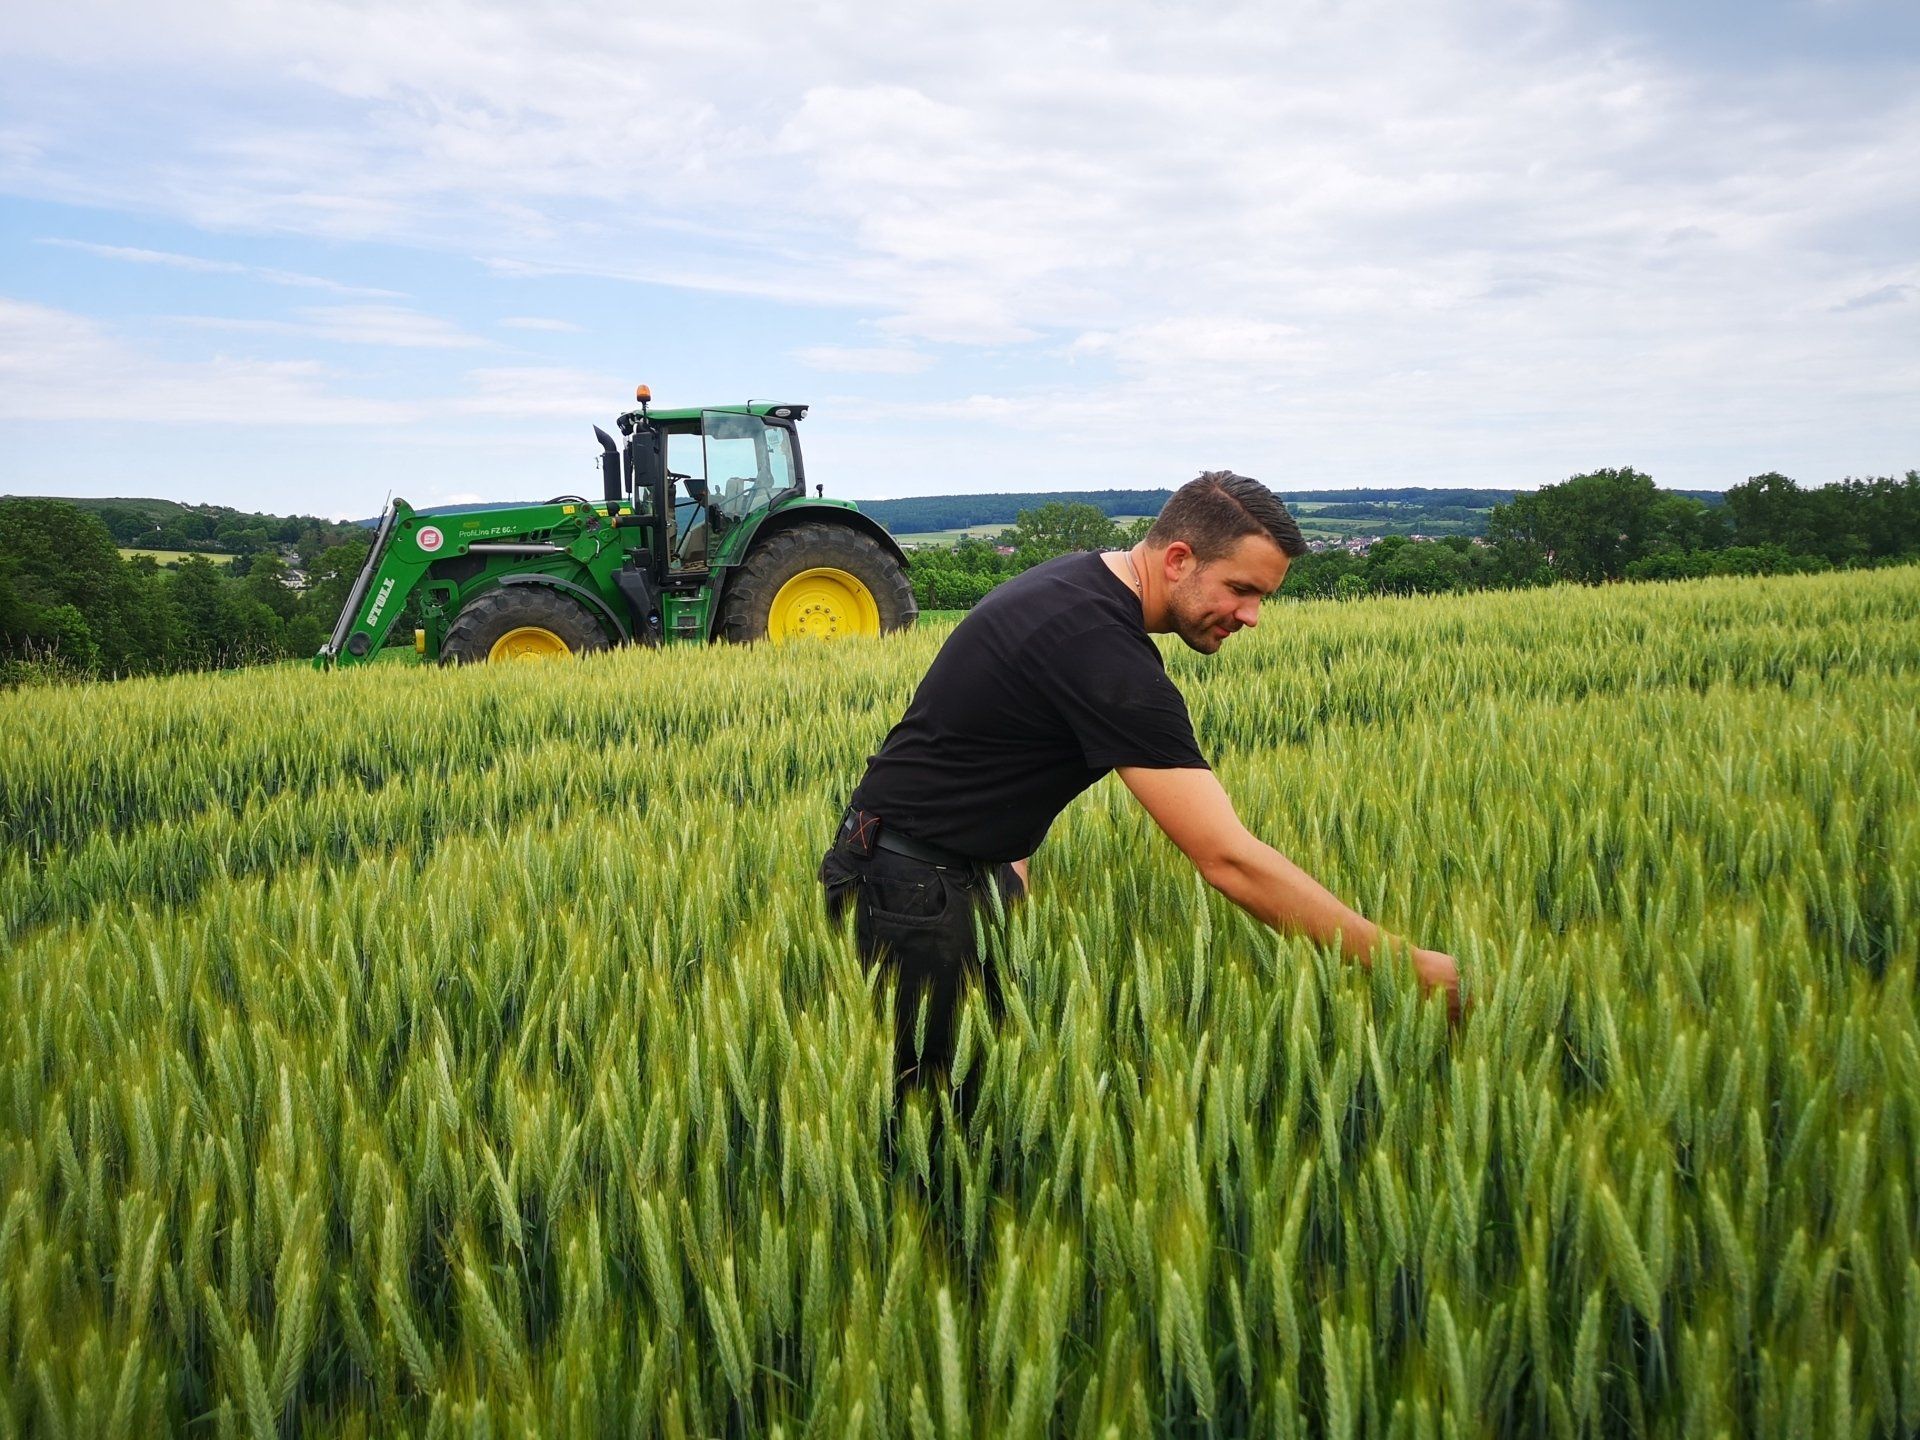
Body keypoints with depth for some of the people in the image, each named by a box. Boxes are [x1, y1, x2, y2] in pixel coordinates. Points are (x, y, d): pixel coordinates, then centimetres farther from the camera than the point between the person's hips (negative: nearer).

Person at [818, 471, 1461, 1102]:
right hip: (910, 887, -10)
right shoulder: (1104, 651, -29)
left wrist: (1011, 852, 6)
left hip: (975, 867, 10)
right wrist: (1407, 963, -27)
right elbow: (1231, 861, -32)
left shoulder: (1078, 576, 3)